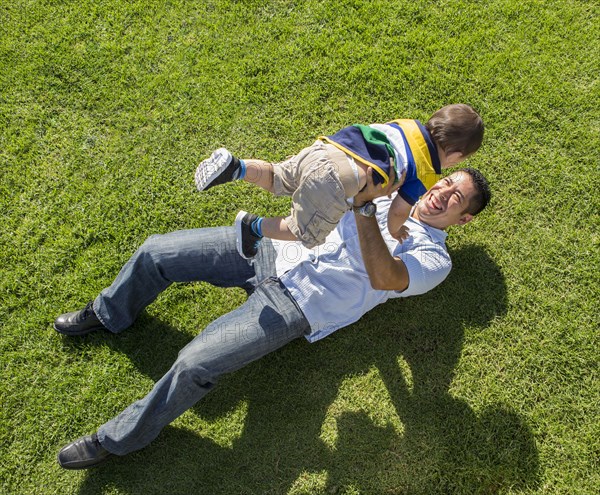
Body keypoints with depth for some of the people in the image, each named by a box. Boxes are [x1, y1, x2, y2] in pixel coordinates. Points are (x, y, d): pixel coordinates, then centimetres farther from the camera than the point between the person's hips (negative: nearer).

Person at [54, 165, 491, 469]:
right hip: (274, 253, 6)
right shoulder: (391, 193, 18)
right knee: (156, 251, -3)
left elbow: (383, 278, -22)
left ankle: (117, 441, 2)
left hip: (298, 303, -6)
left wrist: (365, 205, -32)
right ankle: (108, 316, 27)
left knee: (195, 364, -22)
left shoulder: (435, 258, -1)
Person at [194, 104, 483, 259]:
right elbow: (400, 209, 4)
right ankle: (254, 226, 2)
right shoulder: (428, 173, 6)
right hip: (338, 179, -7)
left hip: (323, 148, 7)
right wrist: (394, 230, 25)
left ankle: (235, 168, 6)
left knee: (275, 179, 27)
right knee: (307, 234, 11)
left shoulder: (410, 124, 24)